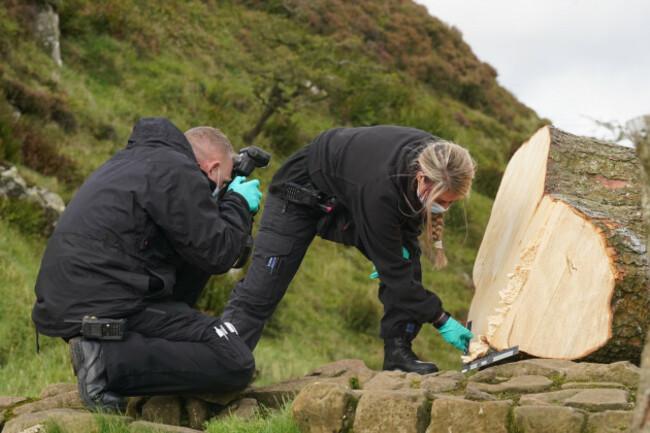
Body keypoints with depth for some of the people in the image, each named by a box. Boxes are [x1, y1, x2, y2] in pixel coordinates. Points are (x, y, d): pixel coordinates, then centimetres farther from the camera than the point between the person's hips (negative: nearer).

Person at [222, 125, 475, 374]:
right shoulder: (381, 187, -45)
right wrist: (440, 320, -33)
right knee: (261, 291, -8)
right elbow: (393, 271, -35)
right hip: (303, 191, -7)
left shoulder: (433, 157, -24)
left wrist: (404, 240, -14)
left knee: (407, 262, -12)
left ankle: (398, 354, -5)